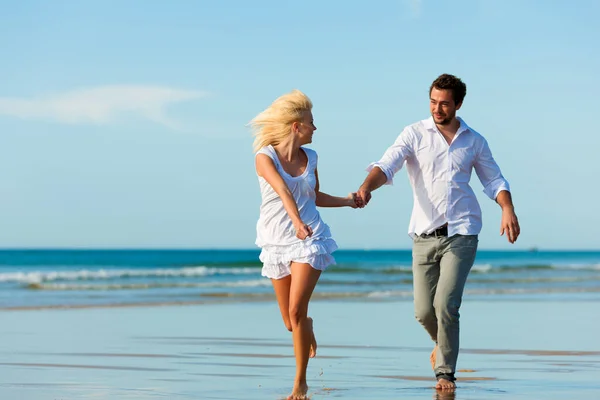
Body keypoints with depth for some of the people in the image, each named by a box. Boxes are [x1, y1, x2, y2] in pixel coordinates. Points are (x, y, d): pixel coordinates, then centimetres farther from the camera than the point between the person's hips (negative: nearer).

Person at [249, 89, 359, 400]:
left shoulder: (309, 157, 5)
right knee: (290, 322, 7)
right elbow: (283, 191, -28)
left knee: (296, 310, -15)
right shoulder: (265, 157, -10)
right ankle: (307, 328, 46)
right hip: (277, 242, -1)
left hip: (311, 239, 1)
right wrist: (297, 222, -42)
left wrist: (346, 201, 21)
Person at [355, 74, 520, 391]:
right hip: (424, 234, 1)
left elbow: (494, 180, 17)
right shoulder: (415, 134, 2)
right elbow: (386, 165, -11)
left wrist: (508, 210, -2)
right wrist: (366, 187, -31)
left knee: (445, 305, -13)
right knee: (424, 311, 0)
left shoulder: (474, 141, 8)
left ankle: (445, 371, 3)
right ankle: (443, 343, 34)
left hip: (460, 234, 0)